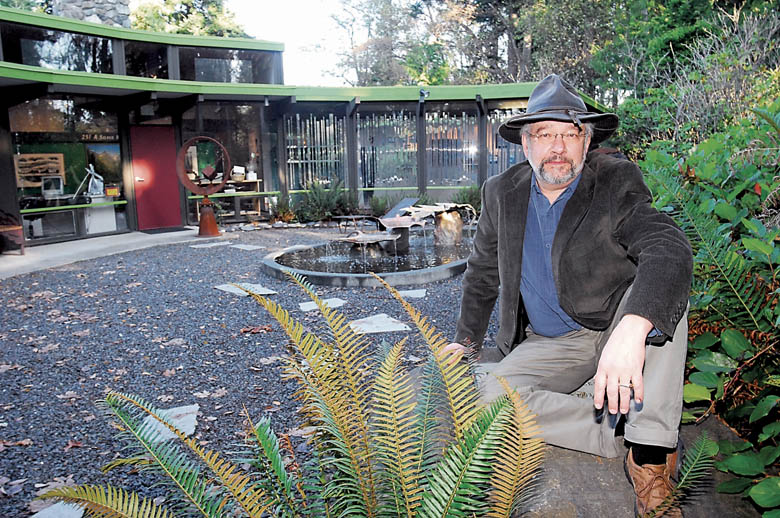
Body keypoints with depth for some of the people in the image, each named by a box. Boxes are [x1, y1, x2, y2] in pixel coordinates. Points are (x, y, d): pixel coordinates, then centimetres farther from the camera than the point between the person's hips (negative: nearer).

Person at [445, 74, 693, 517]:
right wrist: (468, 339, 13)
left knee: (661, 282, -32)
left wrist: (632, 329, -50)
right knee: (495, 394, -25)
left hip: (618, 331, -2)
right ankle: (626, 433, -17)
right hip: (548, 345, 3)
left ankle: (651, 452, -29)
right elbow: (483, 271, 14)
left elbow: (670, 248, -32)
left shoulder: (617, 182, -13)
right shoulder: (502, 194, 0)